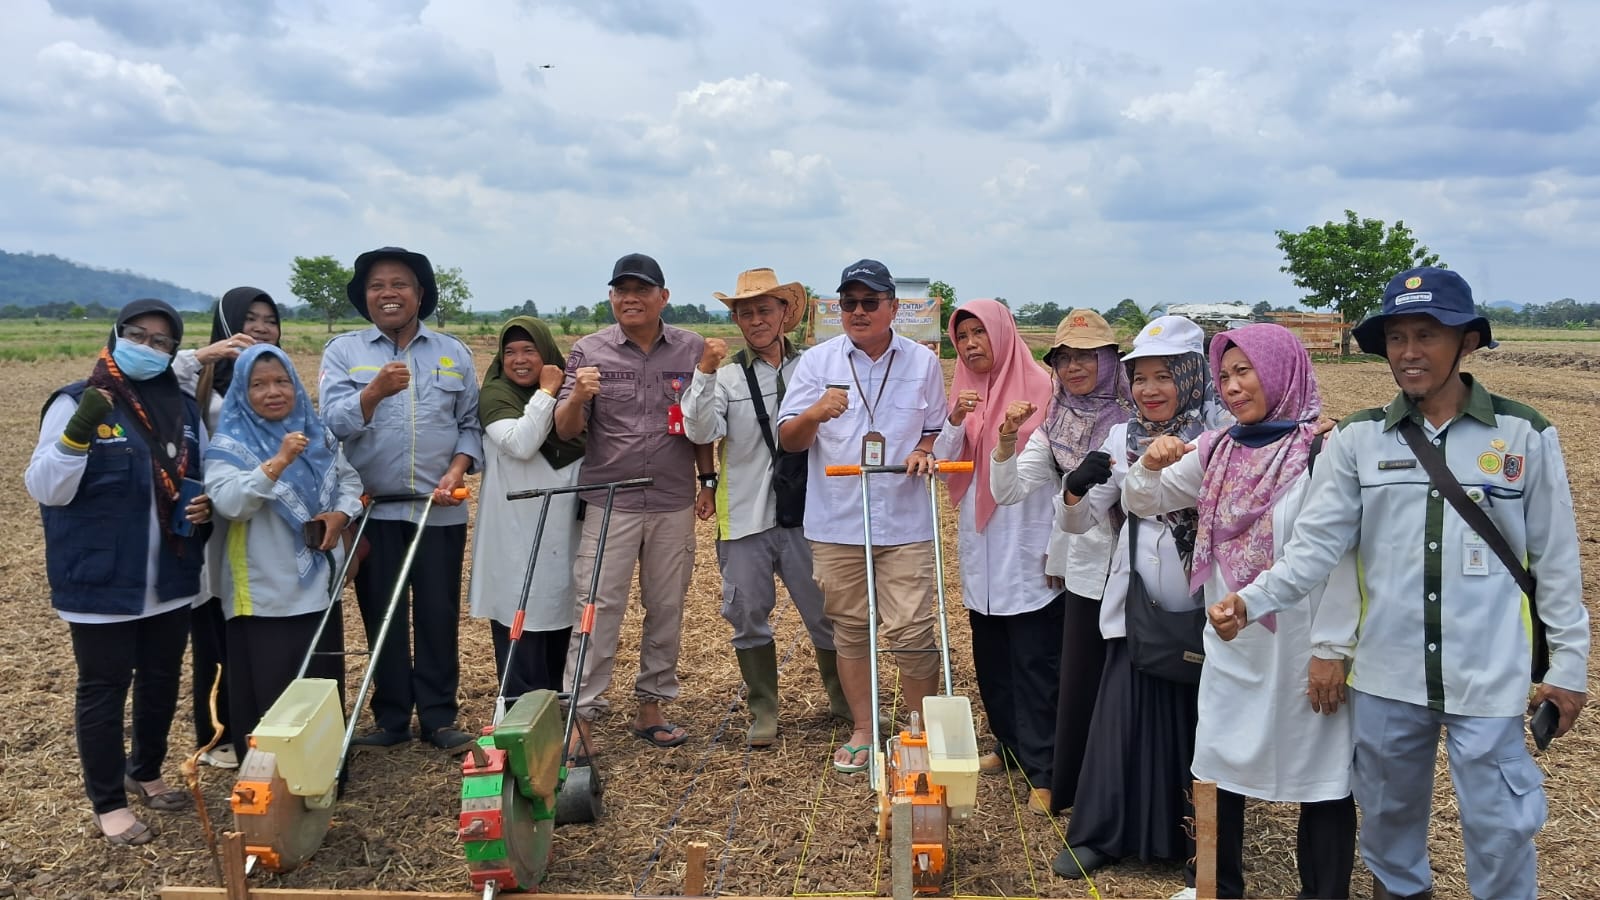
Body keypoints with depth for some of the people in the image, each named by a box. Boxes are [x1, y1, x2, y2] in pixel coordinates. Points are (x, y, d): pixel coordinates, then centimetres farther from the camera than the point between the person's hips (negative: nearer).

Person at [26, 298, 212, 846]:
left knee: (162, 682, 18)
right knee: (103, 689, 5)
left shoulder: (184, 408, 7)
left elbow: (205, 476, 19)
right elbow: (44, 489, -14)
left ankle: (146, 774, 38)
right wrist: (77, 432, -30)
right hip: (101, 584, -5)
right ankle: (108, 803, 18)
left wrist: (208, 503, -4)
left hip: (171, 581, 5)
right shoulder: (75, 404, -8)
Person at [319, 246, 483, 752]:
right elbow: (333, 422, -10)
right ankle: (391, 718, 18)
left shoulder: (455, 354, 9)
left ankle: (439, 717, 15)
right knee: (382, 615, 7)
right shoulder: (343, 351, 4)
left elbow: (471, 424, 9)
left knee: (438, 614, 4)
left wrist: (457, 470, -9)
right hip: (373, 509, 0)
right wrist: (374, 392, -28)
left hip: (441, 509, 1)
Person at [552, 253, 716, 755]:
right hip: (609, 503, -2)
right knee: (598, 609, -3)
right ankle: (580, 717, 4)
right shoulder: (589, 352, 0)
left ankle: (651, 708, 24)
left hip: (674, 506, 2)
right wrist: (577, 397, -23)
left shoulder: (692, 350, 5)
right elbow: (565, 431, -3)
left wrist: (708, 481, 10)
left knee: (667, 609, 10)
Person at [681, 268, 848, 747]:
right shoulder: (726, 375, 1)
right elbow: (700, 431, -13)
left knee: (826, 613, 7)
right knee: (748, 616, 10)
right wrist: (705, 373, -22)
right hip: (744, 518, 1)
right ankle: (762, 712, 26)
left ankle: (846, 703, 29)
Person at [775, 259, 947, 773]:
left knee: (912, 631, -4)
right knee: (850, 629, 10)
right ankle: (862, 731, 25)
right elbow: (788, 439, -1)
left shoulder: (923, 362, 4)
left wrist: (924, 452, -8)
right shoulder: (818, 361, 2)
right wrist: (815, 413, -22)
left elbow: (937, 430, 14)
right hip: (836, 522, 1)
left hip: (905, 522, -1)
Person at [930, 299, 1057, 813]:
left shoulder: (1040, 387, -8)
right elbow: (944, 465, 5)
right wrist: (955, 420, -13)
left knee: (1034, 666, -2)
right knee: (990, 659, 14)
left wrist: (1058, 548, -10)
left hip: (1028, 548, -6)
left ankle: (1041, 772, 5)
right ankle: (1009, 745, 30)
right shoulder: (964, 392, 10)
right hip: (981, 548, 6)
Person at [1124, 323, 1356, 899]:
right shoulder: (1217, 450, 5)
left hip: (1299, 649, -6)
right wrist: (1151, 465, -8)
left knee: (1320, 777, 8)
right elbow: (1141, 502, 10)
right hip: (1230, 646, 6)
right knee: (1218, 769, 15)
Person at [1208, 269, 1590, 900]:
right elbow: (1318, 545, -7)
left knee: (1500, 825, 7)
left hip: (1489, 676, -1)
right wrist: (1252, 600, -21)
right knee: (1388, 811, 18)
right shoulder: (1358, 438, -2)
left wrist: (1569, 663, 4)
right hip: (1385, 672, 2)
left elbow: (1556, 559, 2)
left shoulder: (1524, 436, -3)